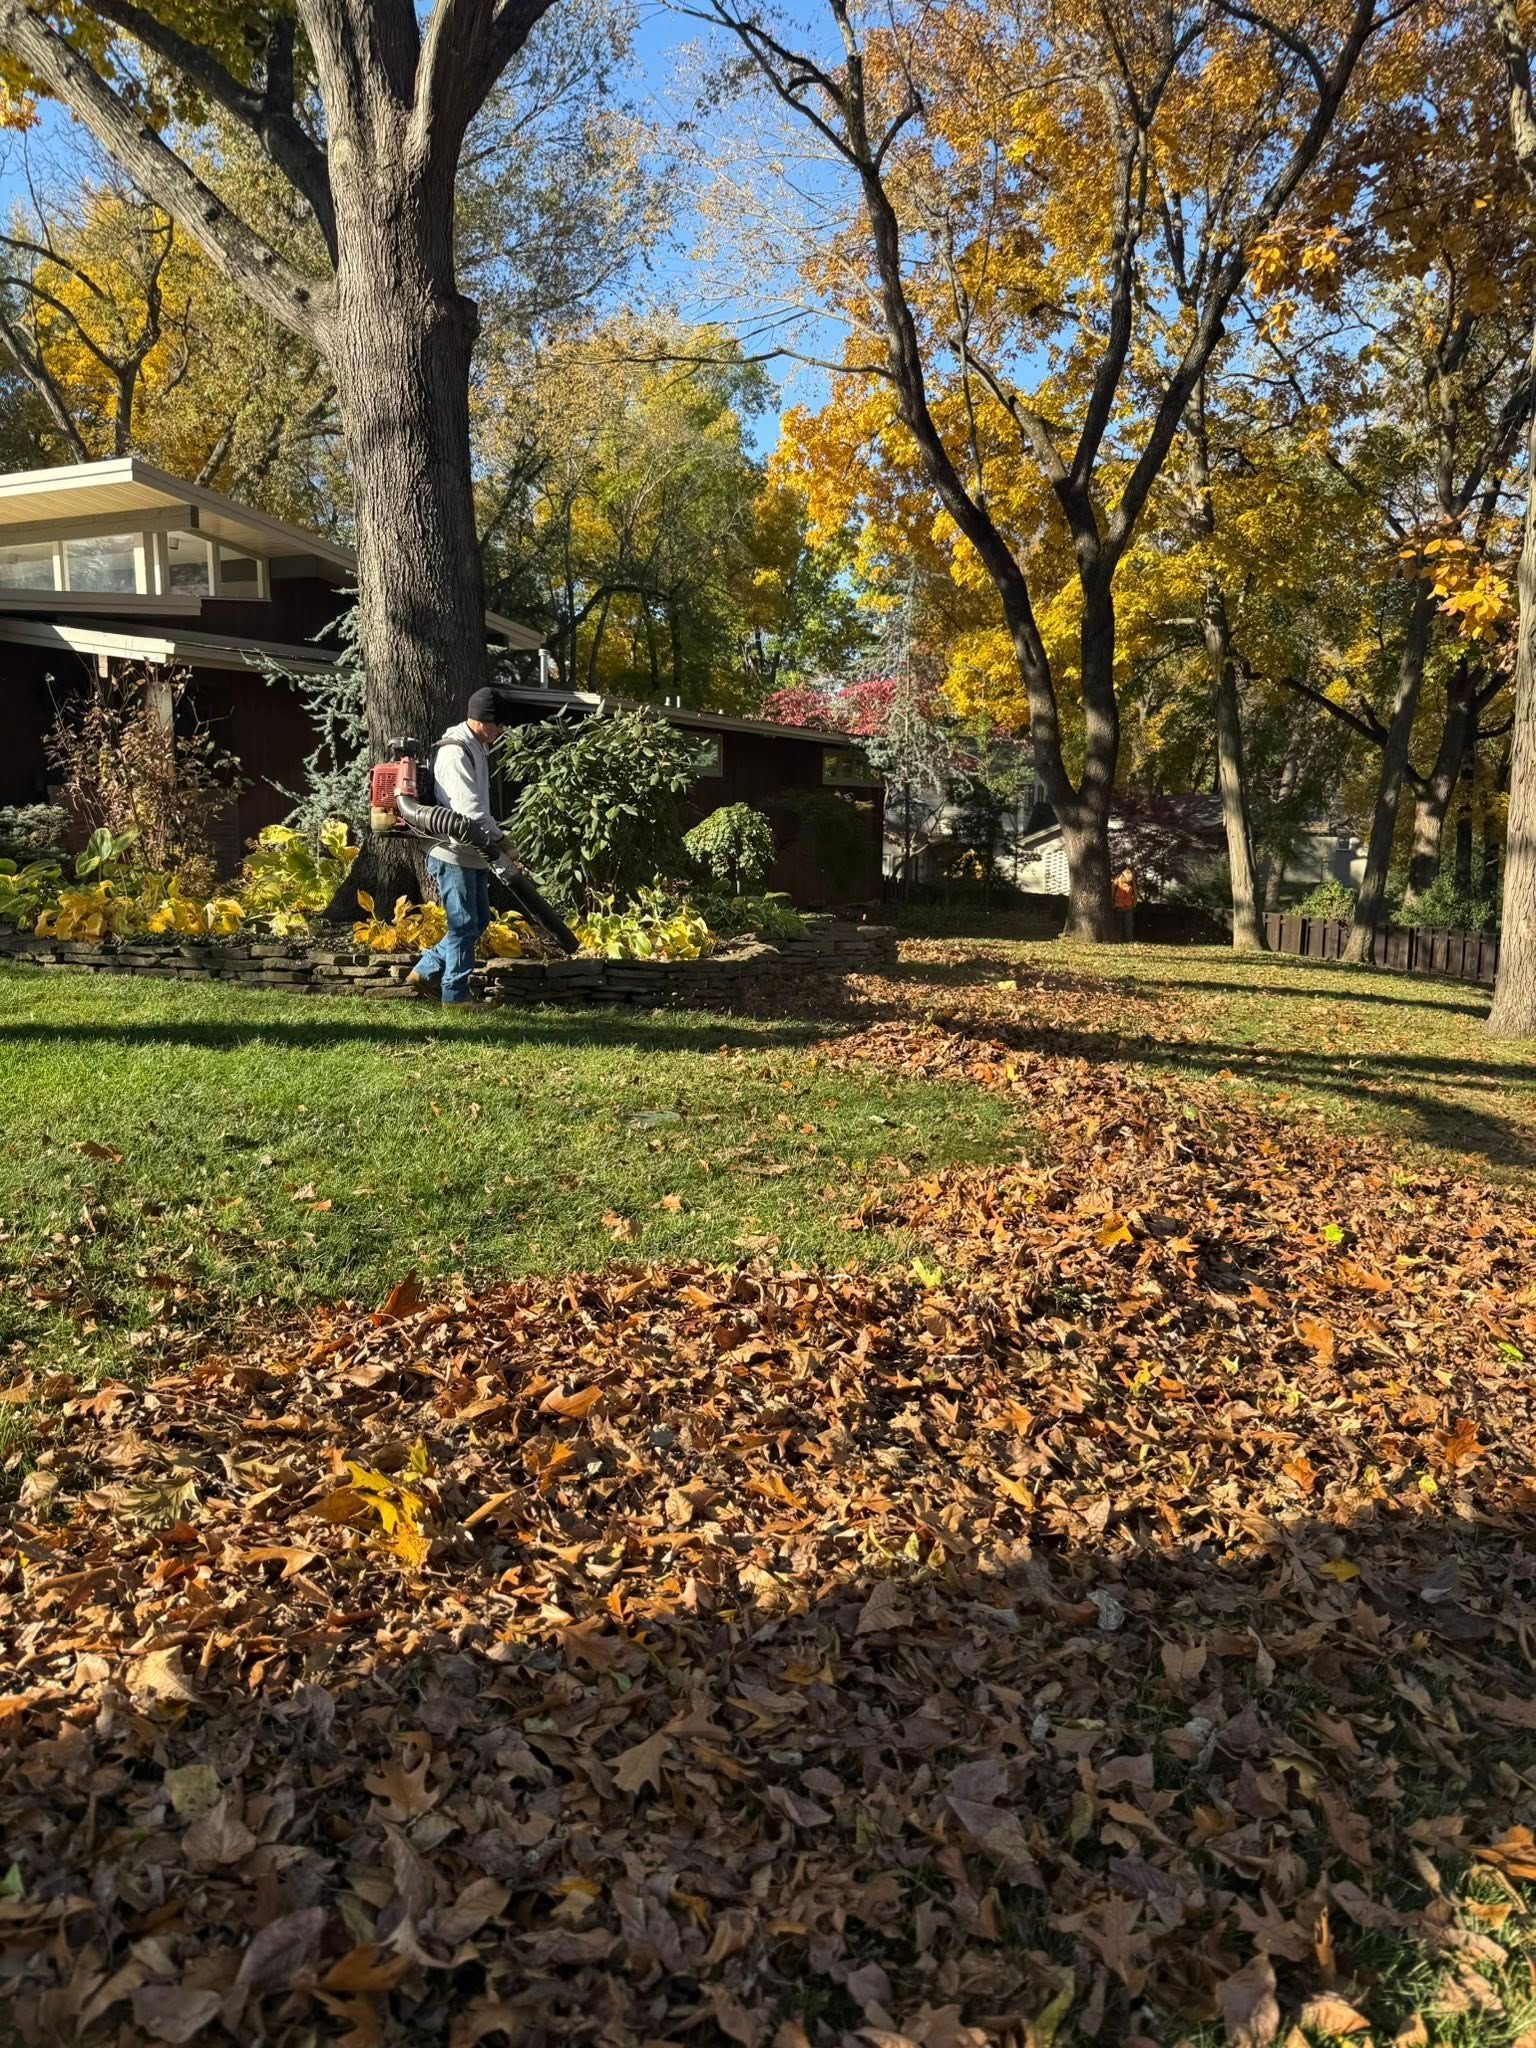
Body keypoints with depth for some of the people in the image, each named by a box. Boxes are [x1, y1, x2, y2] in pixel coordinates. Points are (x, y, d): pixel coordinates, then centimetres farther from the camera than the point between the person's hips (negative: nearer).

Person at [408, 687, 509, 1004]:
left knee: (479, 919, 15)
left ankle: (425, 972, 24)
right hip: (454, 855, -10)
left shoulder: (476, 748, 15)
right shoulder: (455, 753, -18)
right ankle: (455, 996, 4)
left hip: (472, 856, 10)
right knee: (465, 925, -5)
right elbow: (468, 812, -26)